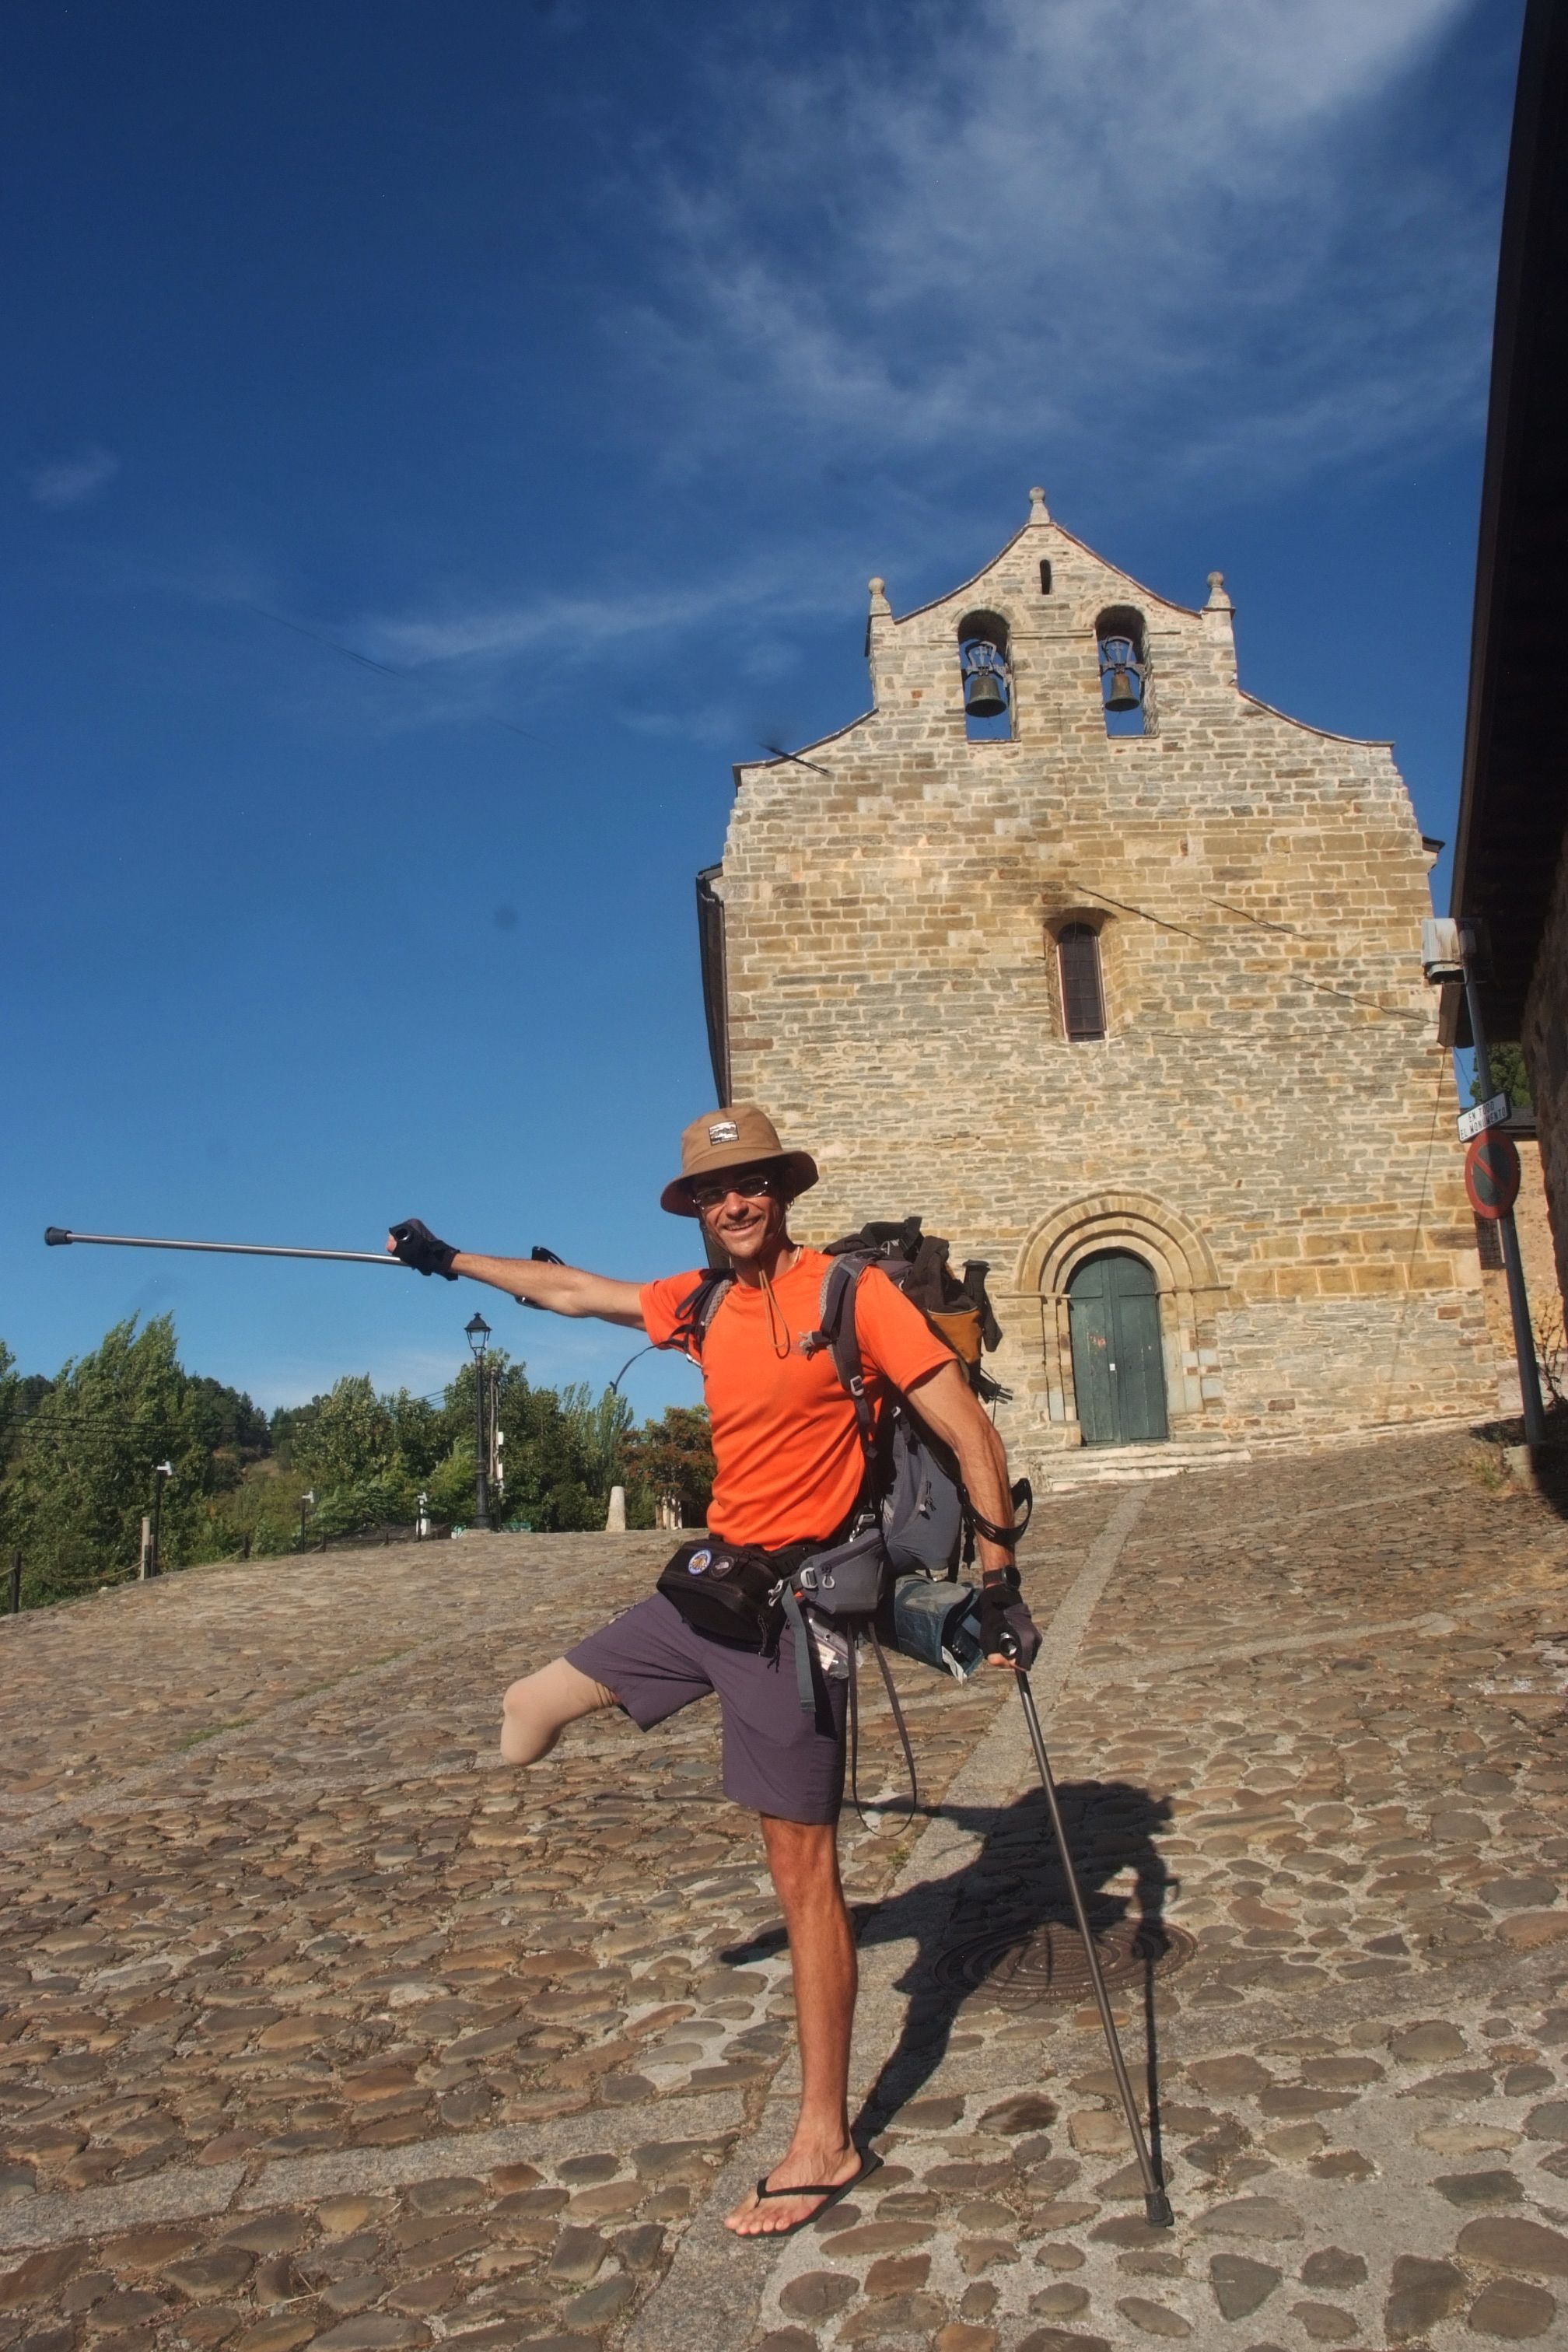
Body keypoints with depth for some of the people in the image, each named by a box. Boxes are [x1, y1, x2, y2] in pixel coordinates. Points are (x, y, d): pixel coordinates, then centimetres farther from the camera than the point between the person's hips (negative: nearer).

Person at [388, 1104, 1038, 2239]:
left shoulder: (855, 1293, -11)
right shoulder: (699, 1303, 7)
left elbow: (971, 1433, -11)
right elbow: (573, 1290, 22)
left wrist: (1000, 1581, -13)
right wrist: (452, 1260, 30)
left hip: (791, 1601, -6)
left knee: (802, 1861, 1)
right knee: (536, 1705, 12)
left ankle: (826, 2141, 15)